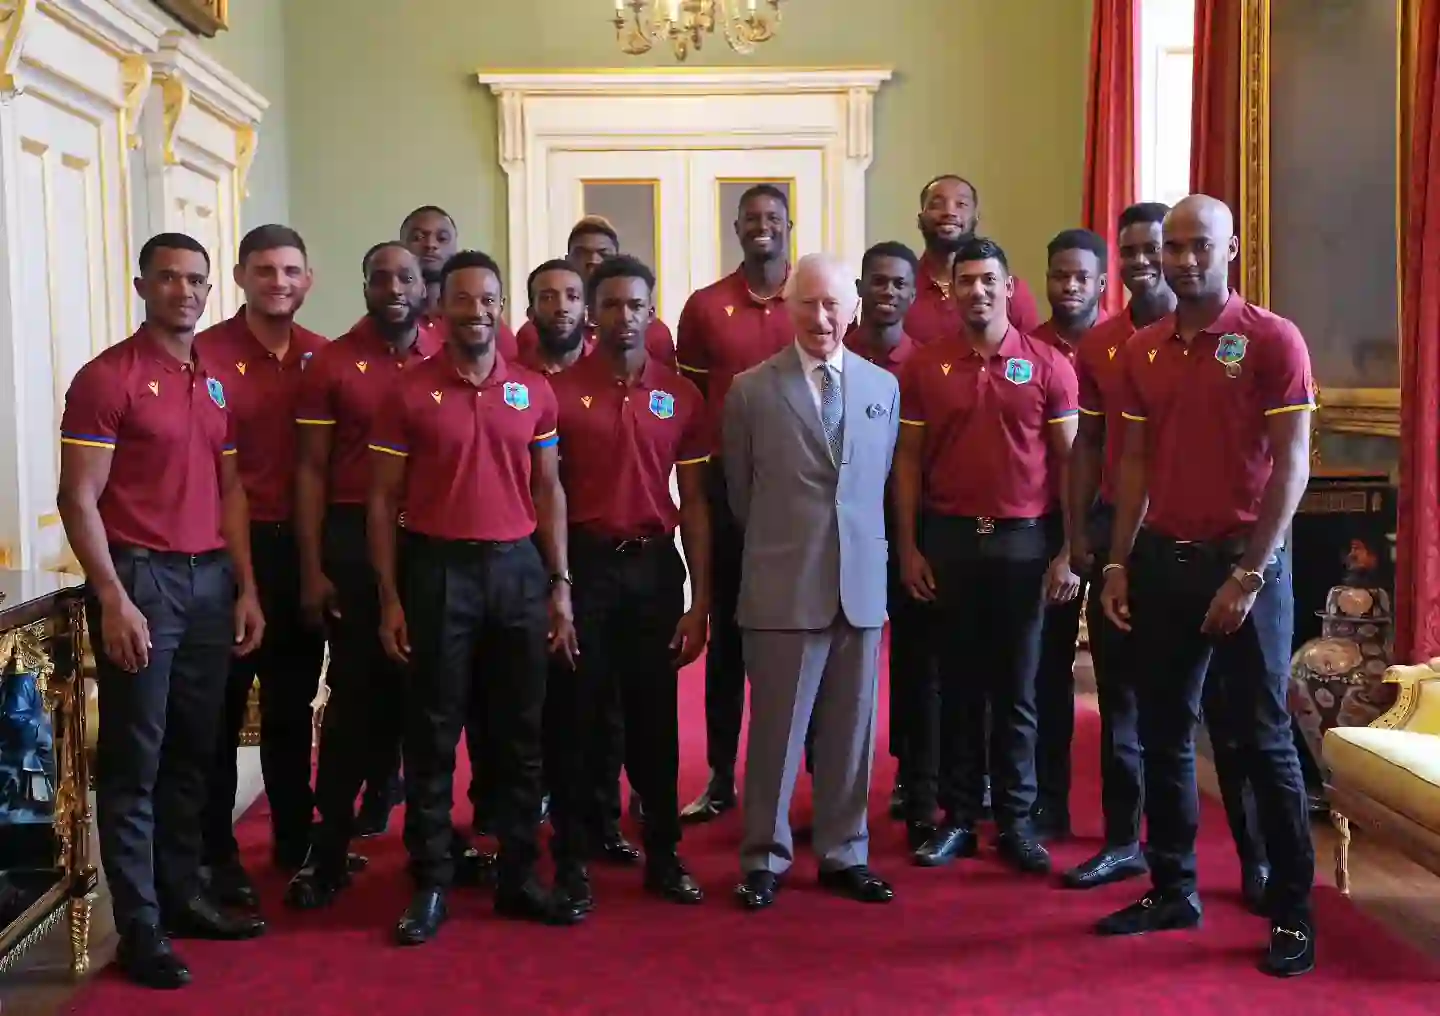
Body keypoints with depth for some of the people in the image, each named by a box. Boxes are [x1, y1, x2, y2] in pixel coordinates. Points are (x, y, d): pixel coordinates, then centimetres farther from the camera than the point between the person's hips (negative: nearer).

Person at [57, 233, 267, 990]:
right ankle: (139, 929, 7)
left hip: (211, 580, 7)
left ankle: (182, 895, 25)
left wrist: (246, 587, 11)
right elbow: (79, 500, -11)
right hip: (140, 578, -6)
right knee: (134, 762, 0)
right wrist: (112, 599, -17)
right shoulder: (107, 377, -7)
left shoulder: (216, 382, 14)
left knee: (192, 754, 13)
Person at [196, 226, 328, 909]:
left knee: (293, 704, 16)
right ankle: (216, 854, 18)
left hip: (301, 547, 5)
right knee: (221, 708, 5)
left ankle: (296, 839, 30)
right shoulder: (207, 354, -9)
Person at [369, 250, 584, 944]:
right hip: (438, 570, -3)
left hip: (519, 568, 3)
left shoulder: (534, 392, 6)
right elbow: (383, 500, 0)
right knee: (432, 736, 4)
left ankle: (518, 877, 21)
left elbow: (548, 491, 10)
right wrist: (389, 596, -6)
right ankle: (430, 885, 14)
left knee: (520, 734, 9)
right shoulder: (409, 393, -2)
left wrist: (560, 585, 5)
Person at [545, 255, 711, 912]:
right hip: (582, 564, -2)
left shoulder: (681, 397, 5)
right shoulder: (559, 392, -2)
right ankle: (572, 859, 17)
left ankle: (663, 855, 22)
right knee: (574, 716, 5)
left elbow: (693, 504, 6)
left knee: (654, 717, 9)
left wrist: (699, 602, 1)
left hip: (654, 566, 2)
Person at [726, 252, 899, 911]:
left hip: (862, 585, 3)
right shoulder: (751, 391, -2)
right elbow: (739, 494, 8)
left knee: (850, 730, 10)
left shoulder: (883, 387, 8)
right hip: (784, 587, -3)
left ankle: (843, 853, 25)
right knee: (777, 730, 4)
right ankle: (764, 859, 18)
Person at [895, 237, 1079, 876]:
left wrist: (1069, 553, -5)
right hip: (948, 539, 1)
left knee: (1015, 689, 6)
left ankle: (1016, 821, 16)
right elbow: (907, 461, 5)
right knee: (958, 685, 8)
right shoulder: (924, 367, 4)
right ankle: (958, 818, 18)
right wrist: (908, 549, 0)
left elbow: (1069, 462, 0)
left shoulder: (1048, 365, 0)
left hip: (1023, 541, -1)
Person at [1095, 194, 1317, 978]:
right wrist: (1118, 563, 4)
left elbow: (1291, 465, -10)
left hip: (1245, 559, -5)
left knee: (1262, 738, 1)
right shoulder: (1142, 350, 8)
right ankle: (1172, 889, 23)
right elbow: (1135, 463, 10)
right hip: (1162, 558, 5)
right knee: (1164, 733, 10)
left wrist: (1249, 573, -15)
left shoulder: (1272, 339, -7)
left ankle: (1292, 911, 13)